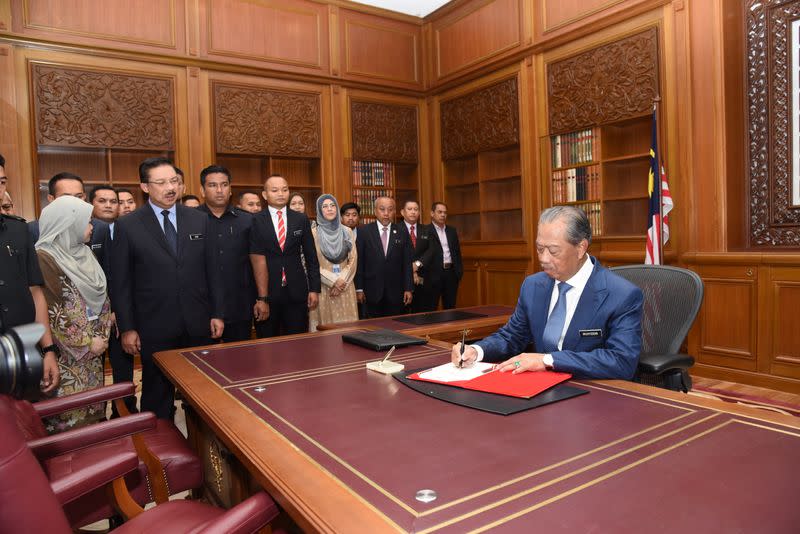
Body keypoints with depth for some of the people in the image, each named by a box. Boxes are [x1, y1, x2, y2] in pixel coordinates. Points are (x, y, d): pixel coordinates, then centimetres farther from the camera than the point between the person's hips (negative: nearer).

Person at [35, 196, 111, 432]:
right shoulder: (44, 258, -14)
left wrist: (102, 334, 0)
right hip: (66, 353, -7)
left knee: (93, 407, 13)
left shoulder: (83, 254, 10)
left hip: (93, 347, 7)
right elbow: (52, 311, -17)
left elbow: (101, 297, 12)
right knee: (69, 410, 2)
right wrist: (87, 342, -12)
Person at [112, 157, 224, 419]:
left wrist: (217, 313, 4)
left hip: (198, 323, 2)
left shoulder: (200, 220, 5)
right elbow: (120, 283, 0)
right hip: (155, 327, -2)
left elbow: (212, 271, 7)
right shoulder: (127, 226, -2)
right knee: (158, 393, 12)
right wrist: (127, 328, -3)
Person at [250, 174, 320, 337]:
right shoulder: (255, 221, -2)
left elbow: (311, 257, 8)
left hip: (297, 292, 2)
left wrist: (314, 289, 2)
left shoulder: (301, 220, 6)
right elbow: (257, 261, -5)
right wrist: (261, 298, -9)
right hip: (266, 290, -1)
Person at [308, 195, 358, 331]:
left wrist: (342, 281, -8)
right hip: (323, 286, -2)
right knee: (325, 322, -1)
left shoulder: (347, 231, 8)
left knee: (346, 324, 2)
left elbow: (353, 259, 4)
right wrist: (333, 281, -11)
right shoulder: (314, 233, -1)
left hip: (345, 286, 3)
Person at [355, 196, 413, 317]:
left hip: (396, 292, 1)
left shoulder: (402, 232, 4)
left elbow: (407, 263, 4)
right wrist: (359, 289, -3)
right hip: (373, 291, -1)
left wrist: (408, 289, 0)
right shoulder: (364, 231, 0)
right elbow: (359, 262, -1)